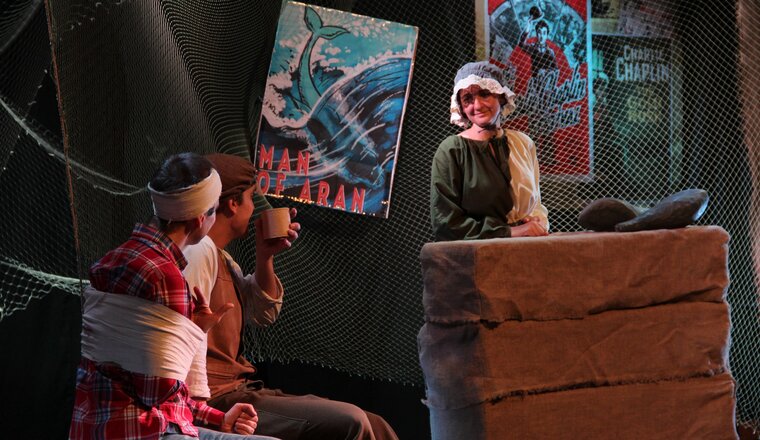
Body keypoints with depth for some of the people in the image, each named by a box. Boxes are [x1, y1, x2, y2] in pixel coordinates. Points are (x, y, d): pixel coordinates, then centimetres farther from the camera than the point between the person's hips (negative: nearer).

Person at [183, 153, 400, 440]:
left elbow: (263, 314, 27)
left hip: (240, 389, 11)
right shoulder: (199, 252, -13)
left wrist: (265, 256, 13)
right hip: (218, 400, -11)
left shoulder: (220, 257, 20)